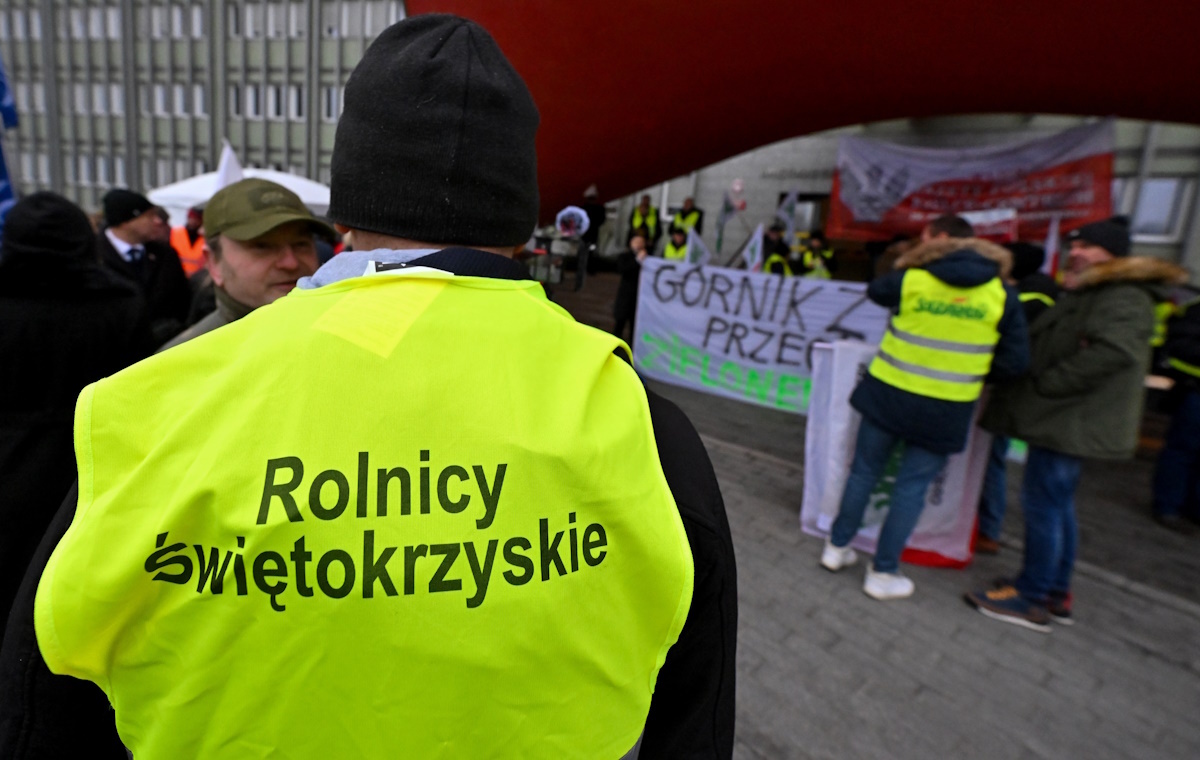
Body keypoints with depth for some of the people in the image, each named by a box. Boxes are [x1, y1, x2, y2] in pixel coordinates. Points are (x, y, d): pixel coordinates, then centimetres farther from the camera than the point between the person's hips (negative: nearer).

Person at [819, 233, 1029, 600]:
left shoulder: (911, 280, -4)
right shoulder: (1003, 297, -2)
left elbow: (875, 290, 18)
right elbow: (1015, 361, -2)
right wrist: (971, 370, 13)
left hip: (888, 395, 1)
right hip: (945, 410, -1)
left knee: (863, 472, 16)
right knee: (911, 489, 9)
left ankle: (837, 546, 28)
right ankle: (882, 572, 17)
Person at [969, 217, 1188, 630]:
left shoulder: (1124, 298, -13)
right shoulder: (1084, 295, 20)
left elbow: (1111, 352, -28)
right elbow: (1047, 350, 23)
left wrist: (1045, 384, -24)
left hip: (1073, 422, -11)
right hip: (1064, 420, 11)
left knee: (1043, 504, -5)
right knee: (1057, 504, 16)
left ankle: (1033, 597, 5)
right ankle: (1057, 593, 27)